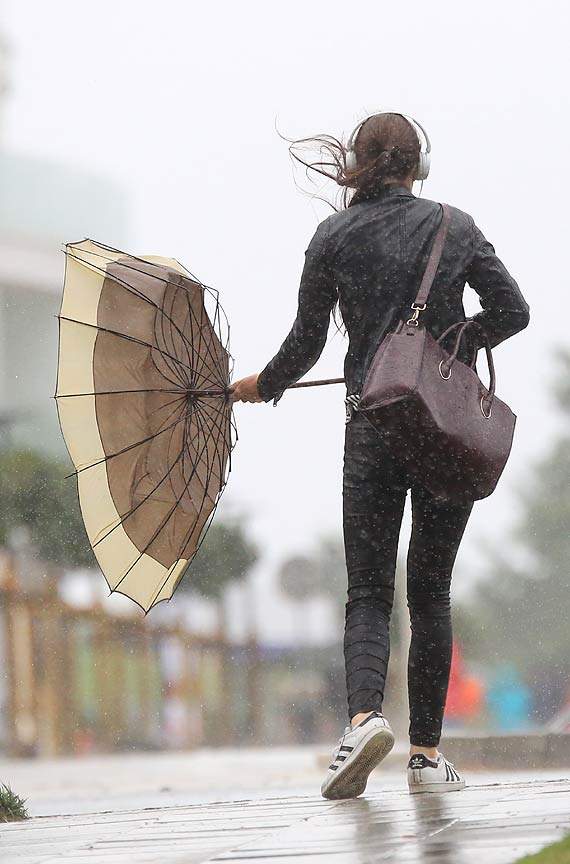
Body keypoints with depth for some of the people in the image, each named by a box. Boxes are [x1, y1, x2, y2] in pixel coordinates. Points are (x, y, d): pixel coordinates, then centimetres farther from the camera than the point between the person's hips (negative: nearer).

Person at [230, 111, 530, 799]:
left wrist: (263, 386, 22)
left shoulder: (333, 236, 1)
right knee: (430, 590, 8)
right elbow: (512, 311, 7)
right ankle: (427, 754, 7)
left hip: (373, 421, -1)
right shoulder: (455, 226, 4)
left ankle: (364, 714, -25)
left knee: (369, 590, 2)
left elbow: (306, 341, 4)